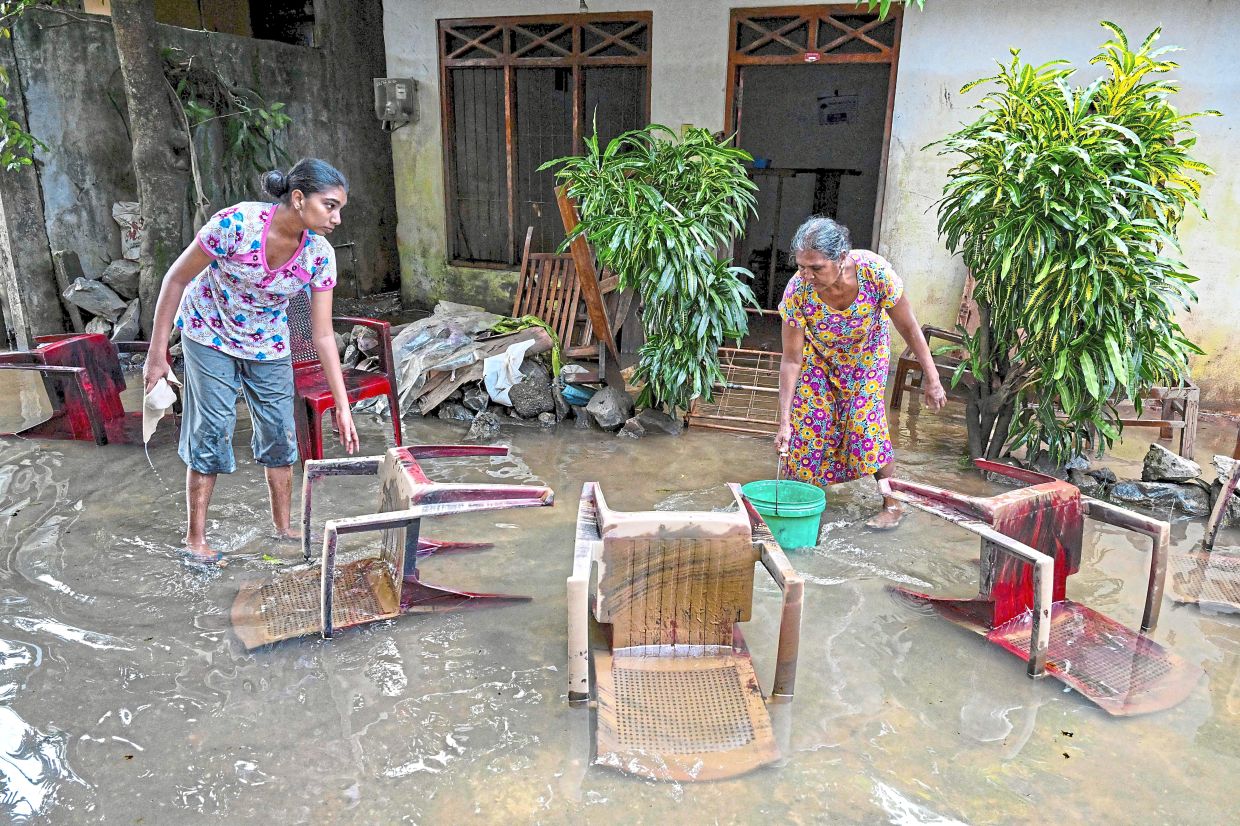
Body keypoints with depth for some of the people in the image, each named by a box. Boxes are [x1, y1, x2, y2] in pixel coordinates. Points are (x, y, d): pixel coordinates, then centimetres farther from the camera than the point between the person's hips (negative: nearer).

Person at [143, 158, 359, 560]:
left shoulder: (320, 255, -19)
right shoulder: (237, 223, -31)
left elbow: (323, 334, -13)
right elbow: (176, 279, -18)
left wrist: (342, 406, -14)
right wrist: (157, 352, -14)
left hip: (268, 344, 4)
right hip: (210, 334, -4)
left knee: (280, 434, 6)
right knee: (212, 433, -3)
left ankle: (282, 527, 23)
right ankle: (195, 537, 12)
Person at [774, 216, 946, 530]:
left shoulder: (876, 272, -36)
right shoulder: (797, 290, -34)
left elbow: (909, 329, -20)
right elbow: (791, 359, -26)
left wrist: (931, 378, -14)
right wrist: (784, 420, -28)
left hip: (866, 355, -1)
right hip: (819, 357, 1)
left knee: (866, 420, -9)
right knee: (807, 419, -6)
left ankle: (892, 504, 9)